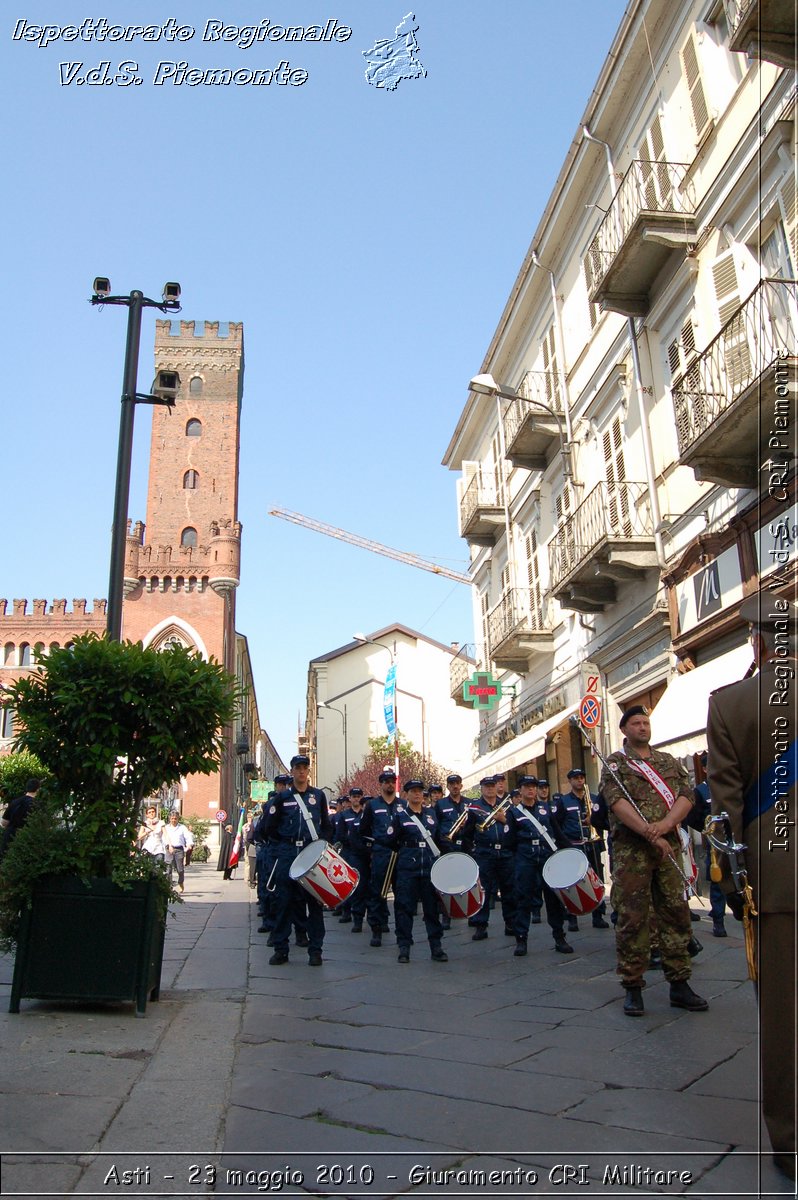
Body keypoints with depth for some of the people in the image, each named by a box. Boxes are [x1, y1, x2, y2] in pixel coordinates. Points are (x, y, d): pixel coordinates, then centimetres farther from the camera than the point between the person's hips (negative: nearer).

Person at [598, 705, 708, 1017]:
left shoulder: (669, 762, 16)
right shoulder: (615, 763, 3)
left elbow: (686, 796, 3)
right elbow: (617, 802, -11)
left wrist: (665, 824, -16)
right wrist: (650, 835, -21)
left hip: (669, 847, 4)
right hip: (631, 850, -4)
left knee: (676, 914, 6)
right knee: (632, 918, -3)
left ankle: (679, 985, 17)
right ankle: (633, 988, 6)